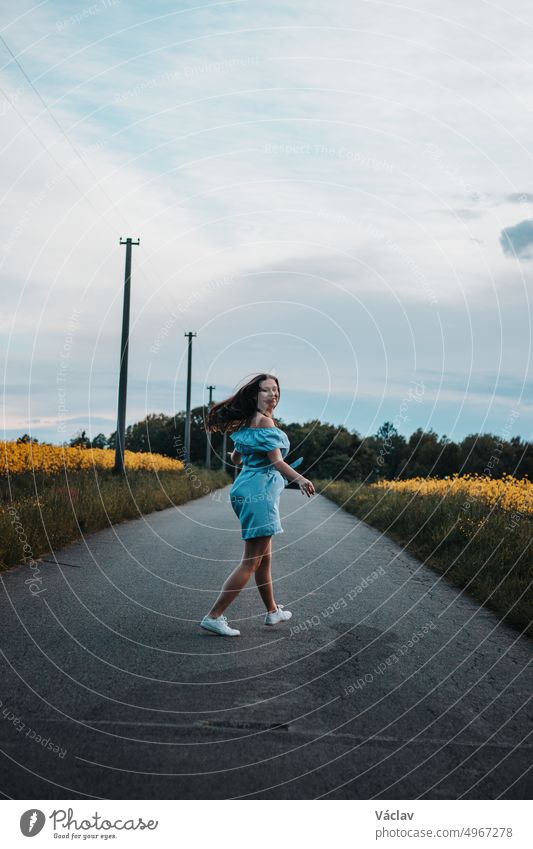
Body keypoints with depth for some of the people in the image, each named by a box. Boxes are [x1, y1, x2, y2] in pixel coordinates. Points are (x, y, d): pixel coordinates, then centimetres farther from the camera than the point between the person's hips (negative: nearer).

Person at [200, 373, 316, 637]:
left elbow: (236, 458, 26)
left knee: (265, 556, 20)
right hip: (260, 491, -10)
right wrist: (300, 479, -38)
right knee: (251, 561, -6)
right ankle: (214, 616, -6)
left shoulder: (248, 421, 15)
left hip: (247, 490, 10)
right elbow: (276, 460, -23)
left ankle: (273, 611, 34)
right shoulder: (265, 420, -13)